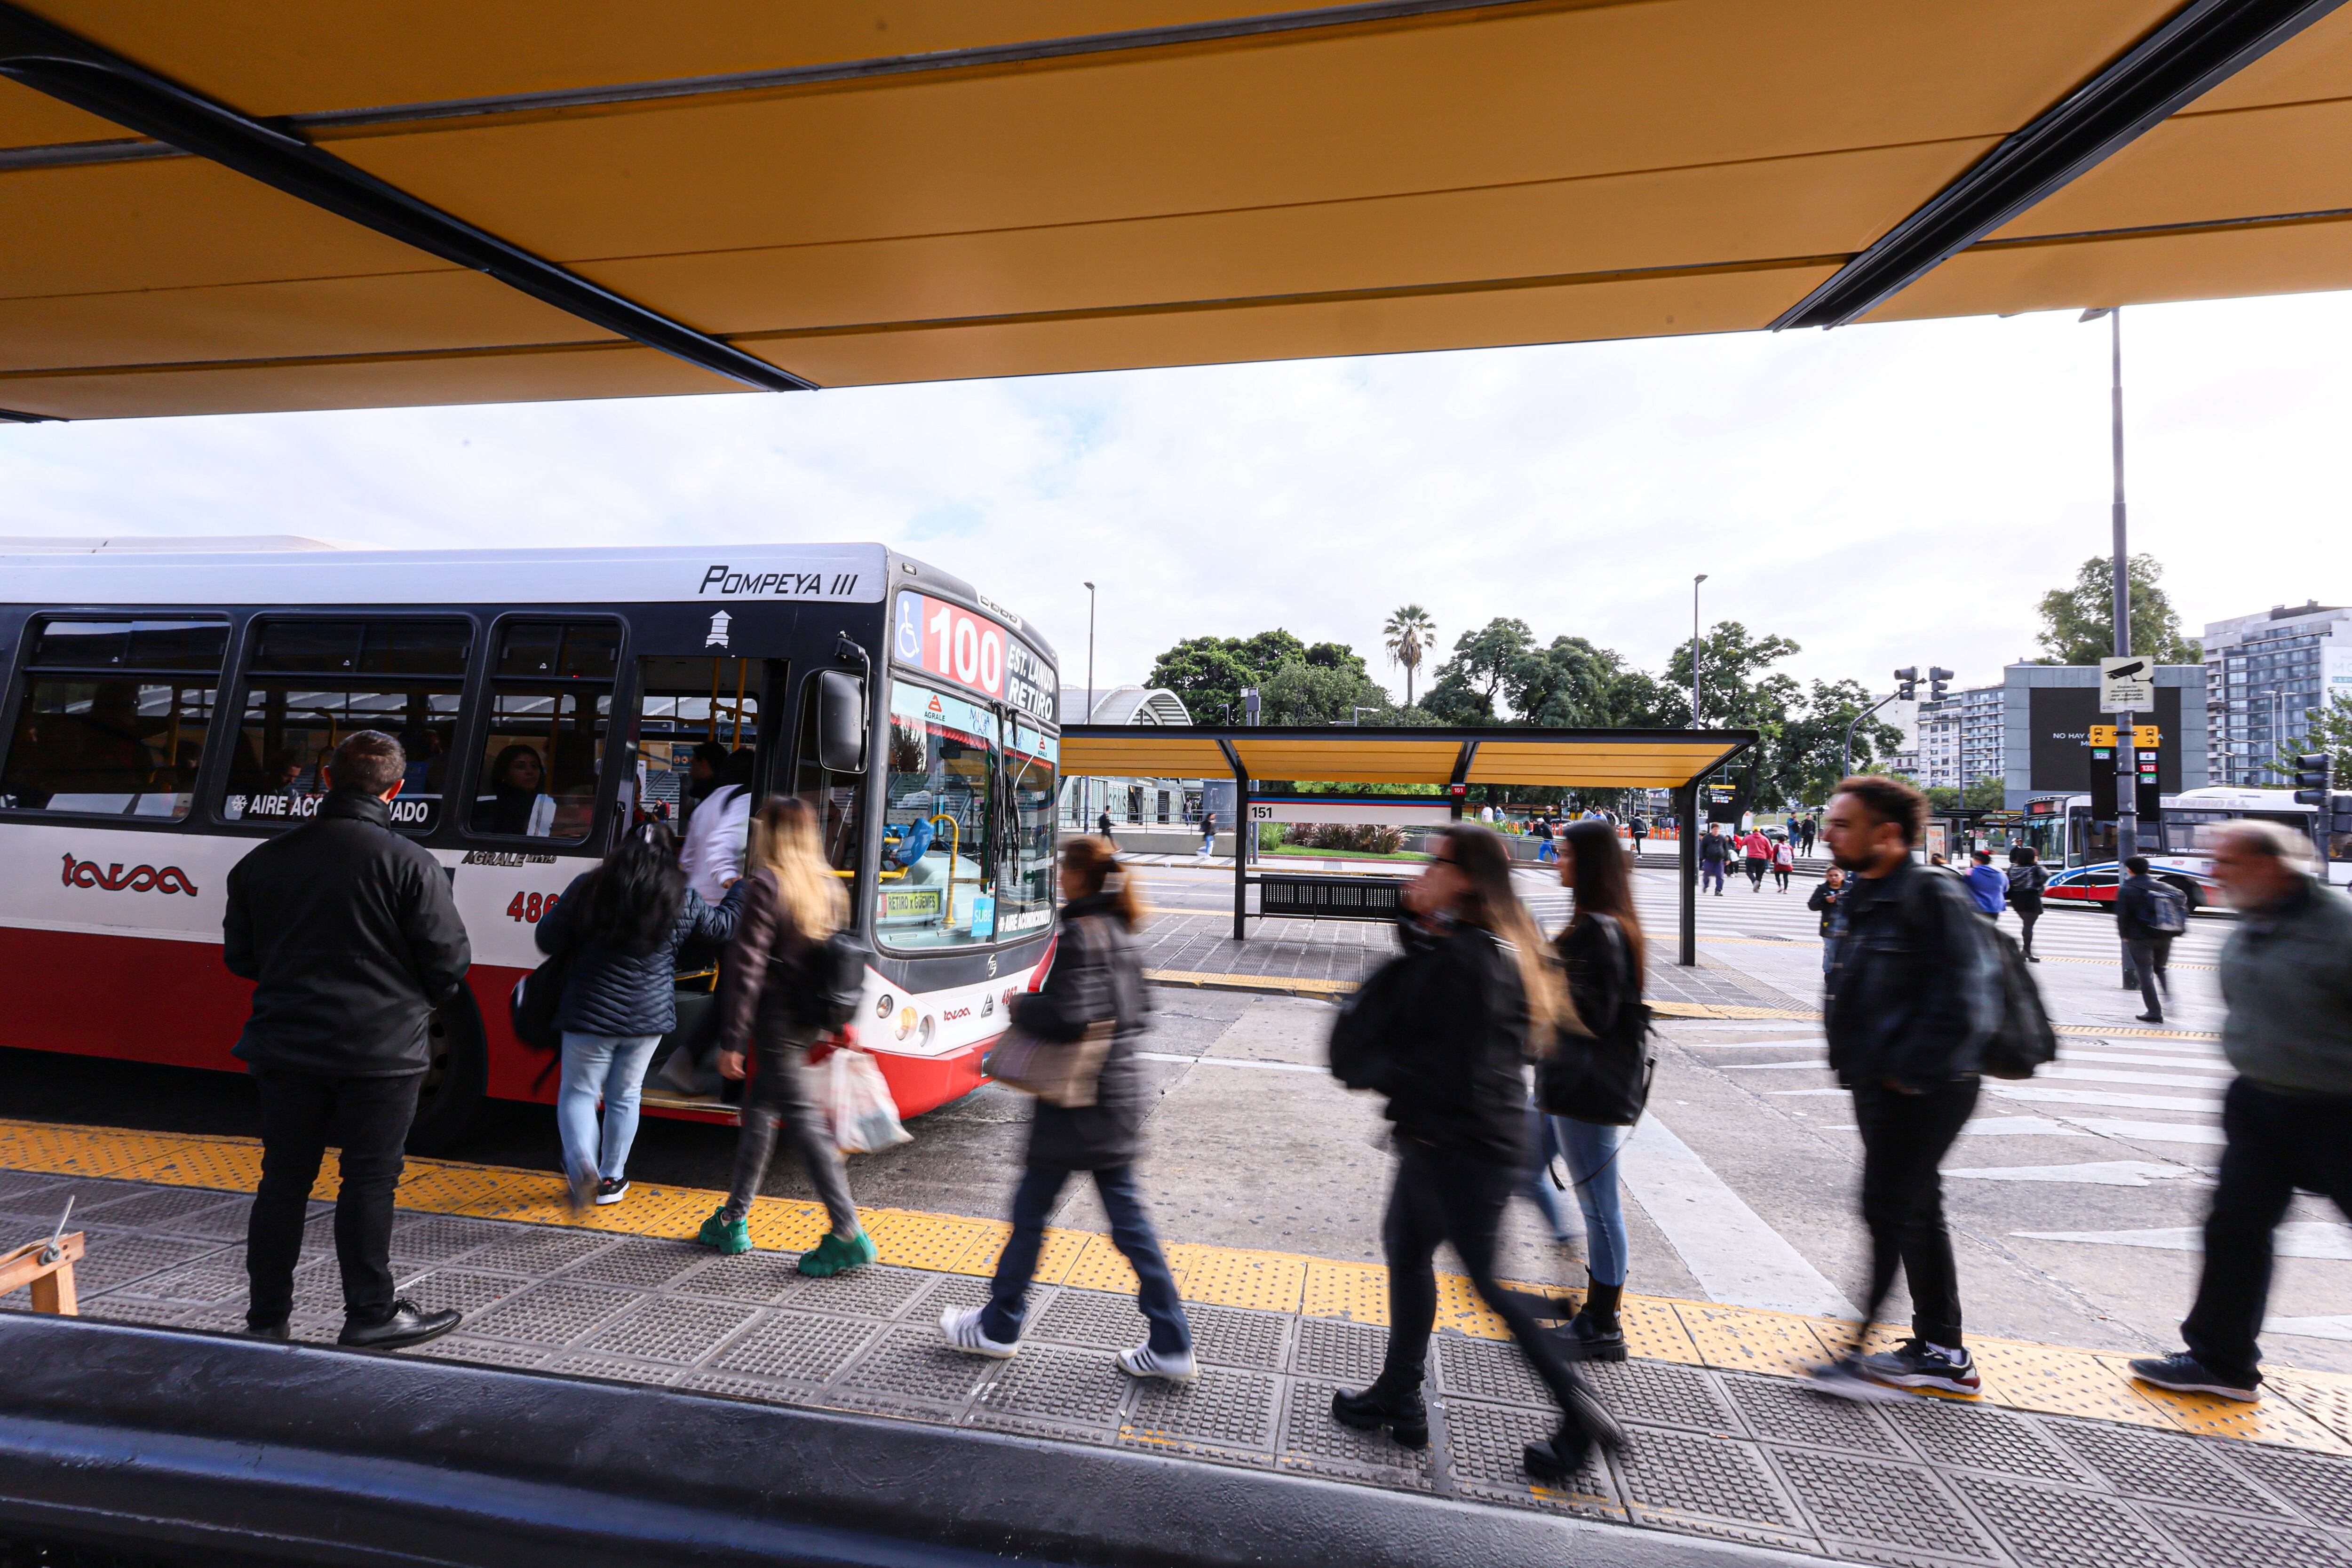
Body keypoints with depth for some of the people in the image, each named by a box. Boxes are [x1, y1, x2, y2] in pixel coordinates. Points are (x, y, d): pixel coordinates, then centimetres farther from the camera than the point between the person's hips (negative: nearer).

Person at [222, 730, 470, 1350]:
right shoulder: (409, 863, -15)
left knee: (284, 1177, 16)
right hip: (381, 1051, -4)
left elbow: (240, 957, 11)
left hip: (286, 1048, 5)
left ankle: (266, 1316, 27)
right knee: (369, 1180, 4)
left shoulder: (263, 860, 2)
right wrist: (417, 1000, 10)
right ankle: (371, 1315, 14)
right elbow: (448, 962, -11)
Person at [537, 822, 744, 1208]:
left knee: (578, 1092, 13)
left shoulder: (588, 887, -8)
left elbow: (548, 940, -4)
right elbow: (720, 927, 12)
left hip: (591, 1013, -2)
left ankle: (582, 1165, -7)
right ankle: (612, 1179, 26)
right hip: (650, 1016, 2)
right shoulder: (684, 901, -4)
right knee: (625, 1095, 16)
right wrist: (743, 893, 28)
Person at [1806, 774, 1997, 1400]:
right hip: (1879, 1086, 9)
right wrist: (1850, 1060, 12)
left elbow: (1964, 999, -21)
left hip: (1922, 1090, -9)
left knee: (1888, 1212, -3)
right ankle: (1942, 1352, 30)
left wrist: (1909, 1069, -18)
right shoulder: (1858, 899, 10)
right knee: (1916, 1211, 17)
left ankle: (1859, 1351, 8)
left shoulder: (1933, 897, -17)